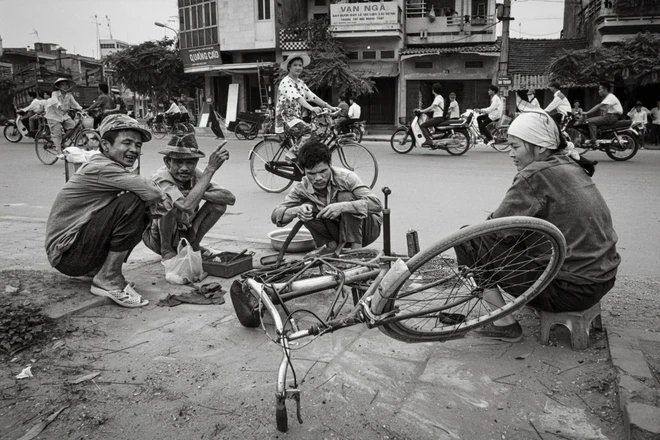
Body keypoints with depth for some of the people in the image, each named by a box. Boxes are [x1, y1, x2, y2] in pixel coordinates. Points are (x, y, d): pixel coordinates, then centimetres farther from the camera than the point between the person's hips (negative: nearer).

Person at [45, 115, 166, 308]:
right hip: (67, 254, -9)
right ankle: (108, 279, -14)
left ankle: (98, 269, 8)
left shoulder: (113, 169, 11)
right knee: (132, 202, -23)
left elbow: (150, 202, 5)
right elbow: (152, 192, -30)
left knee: (142, 216, 3)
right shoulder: (101, 168, -19)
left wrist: (152, 205, -18)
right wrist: (162, 199, -8)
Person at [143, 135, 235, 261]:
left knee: (219, 203, -13)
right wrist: (210, 169, -44)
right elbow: (187, 206, -47)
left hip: (184, 234, 5)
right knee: (169, 201, -32)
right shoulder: (161, 178, -29)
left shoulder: (196, 175, -12)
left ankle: (193, 244, 7)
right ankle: (166, 250, -11)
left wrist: (200, 194, -32)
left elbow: (231, 198, -18)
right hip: (158, 237, -5)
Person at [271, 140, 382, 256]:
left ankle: (356, 246, -21)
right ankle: (330, 245, -6)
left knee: (345, 196, -29)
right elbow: (276, 215, -16)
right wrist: (298, 210, -37)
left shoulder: (345, 177, -26)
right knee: (307, 208, -19)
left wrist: (342, 206, -48)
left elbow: (376, 204, -35)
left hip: (367, 229, -3)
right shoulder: (302, 188, -14)